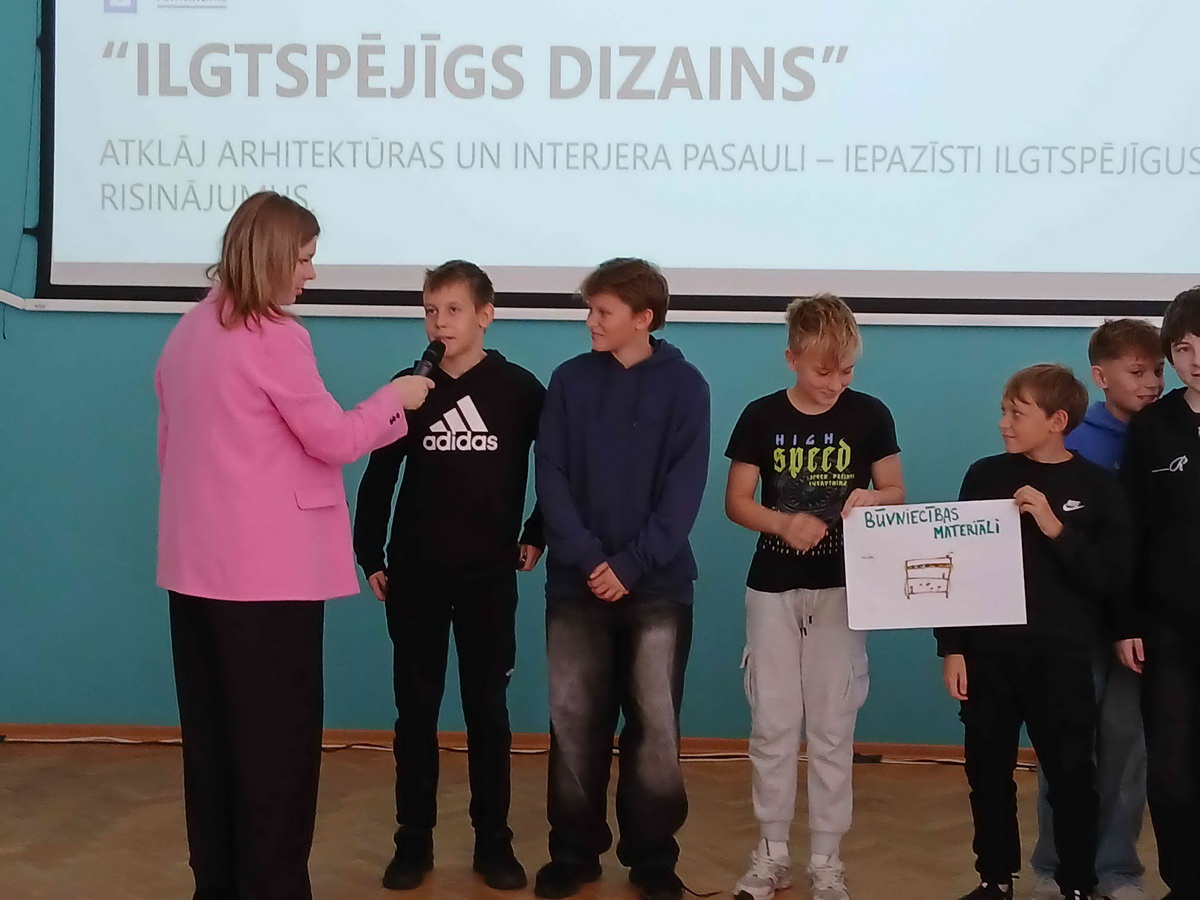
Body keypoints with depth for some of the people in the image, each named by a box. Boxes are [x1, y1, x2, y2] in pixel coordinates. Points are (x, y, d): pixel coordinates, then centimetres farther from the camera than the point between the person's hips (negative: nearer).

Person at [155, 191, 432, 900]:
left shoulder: (189, 333, 12)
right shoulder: (275, 337, -14)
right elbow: (335, 441, -9)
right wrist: (395, 397, 6)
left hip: (197, 561, 8)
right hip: (269, 568, -8)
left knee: (213, 730, 13)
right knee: (277, 736, 0)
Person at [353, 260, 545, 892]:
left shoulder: (519, 389, -3)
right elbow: (378, 477, 4)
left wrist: (537, 535, 5)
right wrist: (369, 557, 2)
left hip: (489, 575, -1)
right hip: (415, 574, 1)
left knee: (487, 706, 7)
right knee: (415, 708, 6)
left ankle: (493, 842, 16)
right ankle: (414, 841, 16)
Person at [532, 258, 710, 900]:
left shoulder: (684, 386, 0)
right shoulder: (569, 381, 5)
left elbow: (684, 490, -5)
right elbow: (551, 477, -1)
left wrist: (631, 565, -14)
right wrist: (589, 559, -13)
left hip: (657, 586, -1)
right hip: (576, 584, 2)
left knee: (655, 727, 1)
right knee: (574, 723, 5)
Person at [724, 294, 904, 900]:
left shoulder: (870, 416, -4)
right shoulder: (761, 417, -4)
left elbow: (897, 494, 3)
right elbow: (735, 502, -1)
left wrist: (871, 497, -20)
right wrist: (784, 522, -20)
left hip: (842, 587, 0)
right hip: (772, 587, 0)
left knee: (833, 726, 5)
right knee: (772, 724, 6)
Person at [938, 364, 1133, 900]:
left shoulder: (1097, 487, -1)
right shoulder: (986, 476, 3)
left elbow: (1112, 578, -7)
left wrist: (1055, 529, -17)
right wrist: (951, 647, 1)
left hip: (1062, 658, -2)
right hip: (989, 653, 2)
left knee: (1070, 775, 2)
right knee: (988, 770, 9)